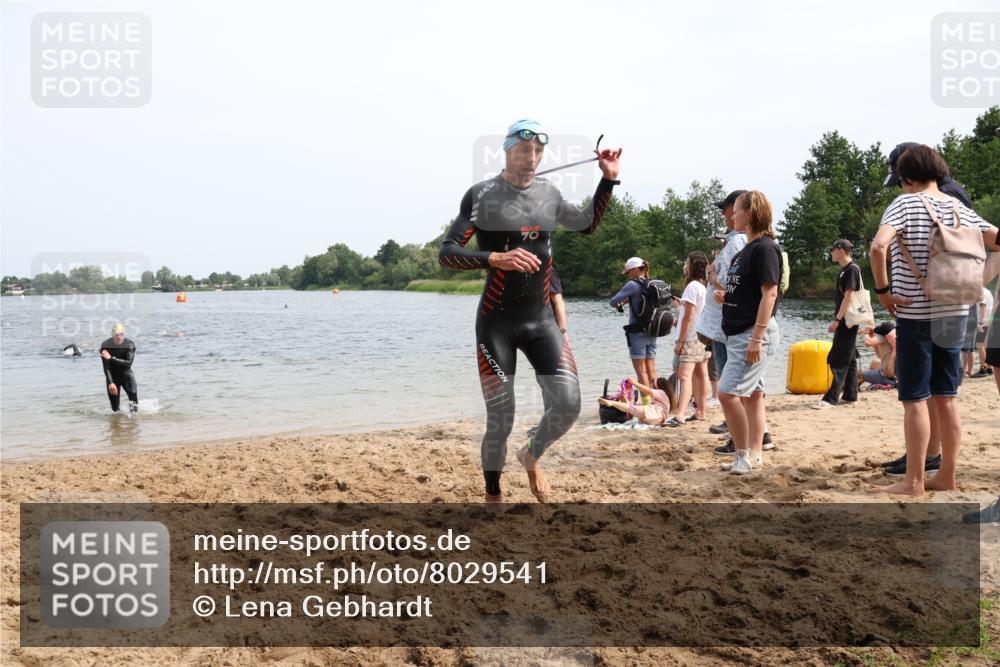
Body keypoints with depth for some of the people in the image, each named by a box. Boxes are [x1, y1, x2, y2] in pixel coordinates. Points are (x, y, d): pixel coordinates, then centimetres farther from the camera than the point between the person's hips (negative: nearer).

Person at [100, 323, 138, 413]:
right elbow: (106, 367, -16)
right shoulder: (105, 345, -15)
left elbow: (128, 363, -25)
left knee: (133, 392, -26)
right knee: (115, 408, 1)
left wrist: (111, 358, -30)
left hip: (126, 374, 0)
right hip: (113, 376, 0)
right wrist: (110, 383, -26)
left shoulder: (130, 345, -16)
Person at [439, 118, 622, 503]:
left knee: (568, 405, -7)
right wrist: (496, 258, -28)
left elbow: (587, 224, 27)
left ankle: (531, 456, 25)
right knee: (500, 422, -3)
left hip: (541, 320, 5)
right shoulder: (482, 195, -7)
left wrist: (609, 179, 17)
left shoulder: (549, 194, 9)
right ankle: (493, 497, 20)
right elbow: (446, 254, -13)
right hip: (496, 323, -4)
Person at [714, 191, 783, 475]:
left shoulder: (765, 248, -13)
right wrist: (725, 296, 5)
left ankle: (743, 454, -3)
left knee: (728, 392, -14)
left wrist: (756, 337, -23)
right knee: (751, 394, 11)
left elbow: (769, 293, -19)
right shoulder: (747, 249, 15)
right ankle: (754, 455, 17)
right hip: (738, 333, 10)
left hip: (755, 333, -10)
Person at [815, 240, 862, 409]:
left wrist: (837, 320, -23)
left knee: (839, 360, -10)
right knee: (849, 358, 12)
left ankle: (832, 398, -11)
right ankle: (850, 395, 18)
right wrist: (838, 319, 19)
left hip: (848, 320, -10)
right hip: (845, 320, 10)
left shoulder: (852, 269, -14)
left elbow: (849, 296, -20)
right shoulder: (845, 269, 15)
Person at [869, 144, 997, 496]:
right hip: (954, 313, 6)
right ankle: (947, 477, 19)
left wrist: (882, 289, -14)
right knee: (946, 397, 12)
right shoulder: (960, 208, 8)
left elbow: (878, 246, -26)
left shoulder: (905, 203, -9)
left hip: (915, 314, -6)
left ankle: (913, 482, 3)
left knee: (915, 399, -1)